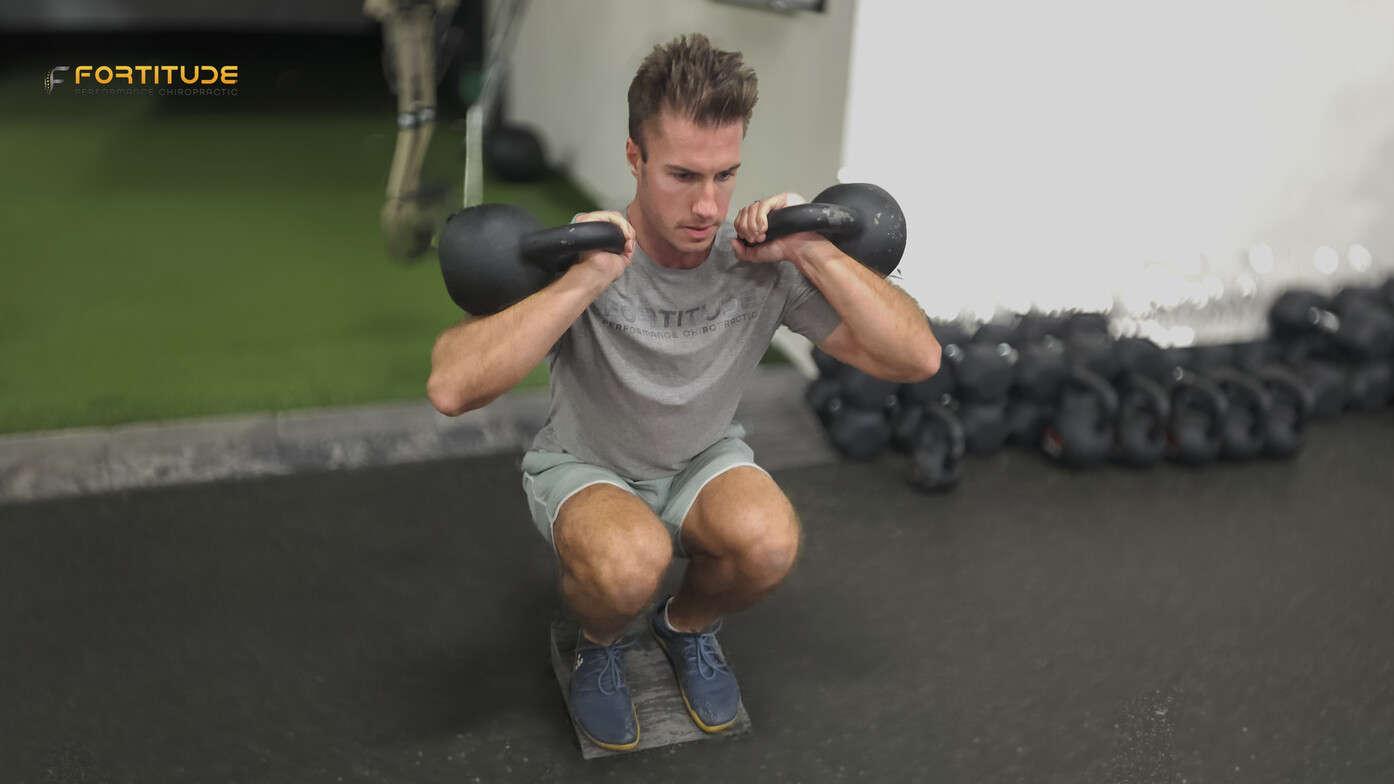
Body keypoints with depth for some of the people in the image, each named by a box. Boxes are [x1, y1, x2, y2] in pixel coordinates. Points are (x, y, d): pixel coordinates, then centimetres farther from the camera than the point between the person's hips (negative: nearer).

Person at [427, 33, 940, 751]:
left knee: (770, 541, -30)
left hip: (703, 461, 3)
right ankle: (599, 643, 4)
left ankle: (688, 627, 8)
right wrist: (586, 280, -44)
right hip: (585, 467, -2)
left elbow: (917, 360, -21)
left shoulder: (764, 261, -19)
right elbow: (451, 389, -39)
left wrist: (813, 252, -32)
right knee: (631, 560, -36)